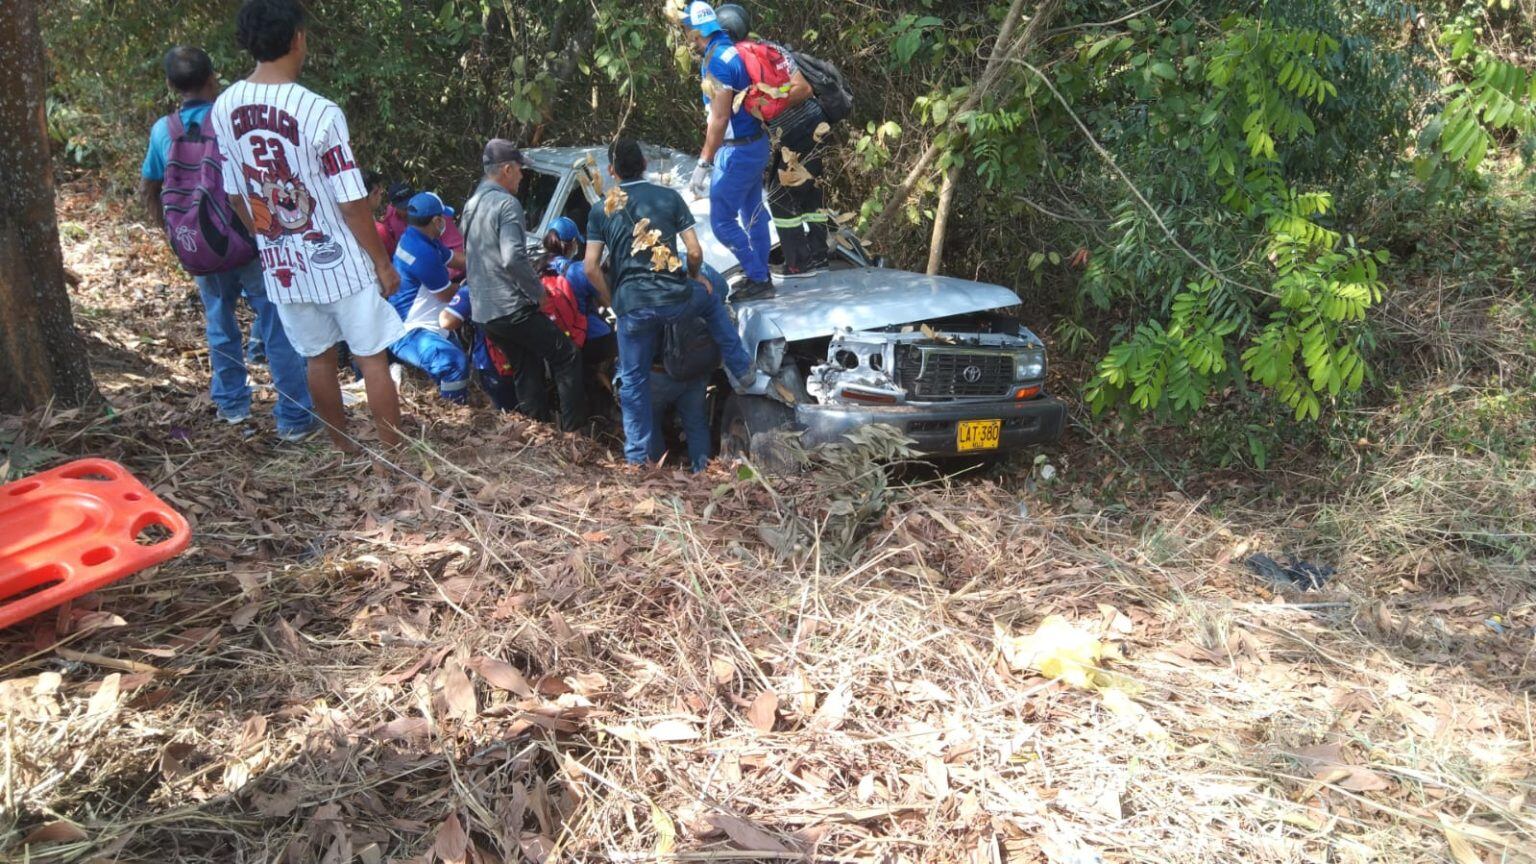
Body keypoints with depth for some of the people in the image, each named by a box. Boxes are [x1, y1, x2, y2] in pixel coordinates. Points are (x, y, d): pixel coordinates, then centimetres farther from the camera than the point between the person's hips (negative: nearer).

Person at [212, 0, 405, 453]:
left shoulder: (223, 109, -2)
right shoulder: (319, 112, -21)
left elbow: (236, 196, 7)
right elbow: (352, 203, -17)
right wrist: (383, 263, -5)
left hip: (280, 262, 5)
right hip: (337, 261, -5)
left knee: (319, 358, 19)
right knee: (372, 359, 7)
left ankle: (343, 449, 32)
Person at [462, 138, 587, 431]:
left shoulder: (472, 204, 16)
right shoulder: (507, 203, -13)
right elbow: (513, 258, -25)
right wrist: (539, 291, -12)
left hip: (483, 312, 9)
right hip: (512, 308, -9)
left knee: (527, 369, 18)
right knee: (566, 357, 0)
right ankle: (573, 428, 0)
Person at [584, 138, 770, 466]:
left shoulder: (601, 211, 6)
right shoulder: (669, 197, 4)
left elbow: (591, 268, 1)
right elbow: (695, 252, 0)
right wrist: (694, 277, 20)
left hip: (631, 306, 0)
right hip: (675, 297, 0)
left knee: (633, 380, 14)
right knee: (712, 304, 32)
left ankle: (637, 456, 18)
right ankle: (744, 376, 32)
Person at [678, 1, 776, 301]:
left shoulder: (716, 62, -20)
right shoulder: (730, 51, 8)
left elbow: (719, 119, -23)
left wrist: (703, 164, -20)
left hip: (737, 151, -10)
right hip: (755, 145, 10)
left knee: (722, 221, -3)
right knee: (753, 214, 17)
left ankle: (758, 279, 3)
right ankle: (761, 276, 27)